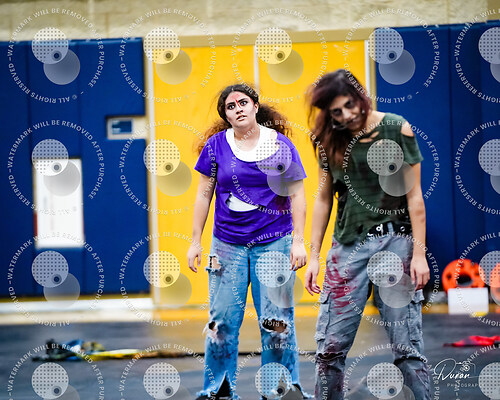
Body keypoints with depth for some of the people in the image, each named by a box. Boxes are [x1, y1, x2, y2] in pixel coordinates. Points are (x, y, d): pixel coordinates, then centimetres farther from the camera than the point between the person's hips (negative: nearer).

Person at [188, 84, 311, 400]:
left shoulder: (280, 145, 0)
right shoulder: (216, 145, 3)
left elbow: (297, 195, 3)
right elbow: (204, 195, 8)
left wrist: (299, 241, -3)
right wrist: (195, 241, 6)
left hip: (273, 242, -1)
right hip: (228, 243, 1)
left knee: (277, 320, -2)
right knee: (223, 320, 1)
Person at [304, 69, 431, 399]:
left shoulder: (397, 129, -2)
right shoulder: (331, 141, 8)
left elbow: (413, 195, -3)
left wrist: (419, 254, -8)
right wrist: (314, 256, 11)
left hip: (394, 242, -3)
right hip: (348, 246, 3)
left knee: (407, 346, -6)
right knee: (330, 346, -2)